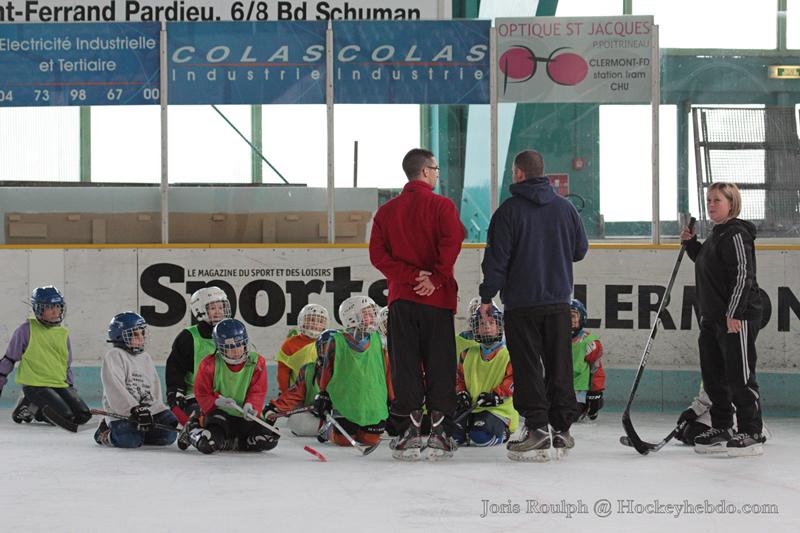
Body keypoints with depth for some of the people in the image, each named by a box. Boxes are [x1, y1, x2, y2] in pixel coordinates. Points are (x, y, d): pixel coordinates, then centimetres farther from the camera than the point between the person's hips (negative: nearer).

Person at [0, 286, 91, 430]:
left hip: (60, 385, 6)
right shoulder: (27, 330, -4)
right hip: (34, 384, -6)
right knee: (66, 416, -25)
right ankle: (28, 408, 1)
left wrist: (70, 388, 17)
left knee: (83, 416, -13)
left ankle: (36, 411, 5)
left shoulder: (63, 333, 13)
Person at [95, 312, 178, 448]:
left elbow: (155, 390, 16)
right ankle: (106, 435, 4)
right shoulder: (114, 356, -6)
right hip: (121, 410, -7)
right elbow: (115, 388, -18)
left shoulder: (146, 358, 18)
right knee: (129, 440, -29)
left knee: (168, 434, -11)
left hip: (147, 410, 7)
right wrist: (134, 408, -27)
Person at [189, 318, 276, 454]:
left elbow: (258, 391, -4)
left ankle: (234, 442, 8)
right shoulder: (210, 364, -7)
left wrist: (251, 406, -24)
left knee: (269, 440, -18)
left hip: (245, 417, 3)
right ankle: (195, 434, 9)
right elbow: (201, 392, -3)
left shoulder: (256, 362, -2)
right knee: (208, 444, -30)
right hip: (219, 414, -3)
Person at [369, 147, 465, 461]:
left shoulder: (386, 211, 10)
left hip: (401, 297, 2)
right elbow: (452, 243, -17)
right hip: (437, 299, -2)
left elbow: (378, 253, 0)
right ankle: (440, 432, 0)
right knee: (440, 367, 3)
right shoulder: (442, 206, -2)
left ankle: (409, 431, -1)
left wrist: (411, 276, -6)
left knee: (406, 366, 4)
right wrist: (435, 279, -11)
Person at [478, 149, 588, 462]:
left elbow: (496, 258, -11)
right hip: (559, 301, 4)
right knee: (559, 365, 10)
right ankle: (562, 429, 12)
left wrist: (487, 296, -1)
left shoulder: (509, 210, -9)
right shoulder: (565, 208, 4)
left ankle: (537, 429, -8)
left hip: (521, 302, -4)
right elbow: (580, 250, 14)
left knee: (528, 367, -1)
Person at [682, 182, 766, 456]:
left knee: (740, 376, -8)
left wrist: (734, 313, -24)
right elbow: (704, 263, 30)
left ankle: (751, 435, -4)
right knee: (713, 376, 13)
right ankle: (721, 430, 22)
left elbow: (742, 275, -19)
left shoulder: (736, 234, -13)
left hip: (738, 316, -10)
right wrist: (691, 243, 16)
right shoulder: (716, 235, 18)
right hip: (713, 318, 10)